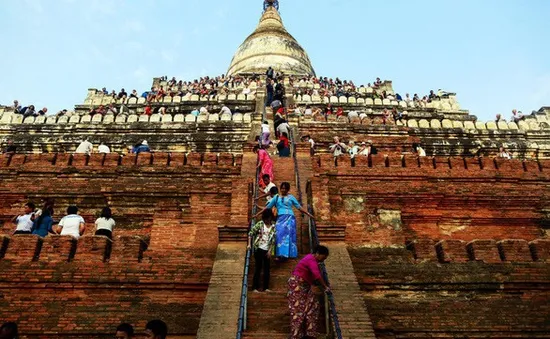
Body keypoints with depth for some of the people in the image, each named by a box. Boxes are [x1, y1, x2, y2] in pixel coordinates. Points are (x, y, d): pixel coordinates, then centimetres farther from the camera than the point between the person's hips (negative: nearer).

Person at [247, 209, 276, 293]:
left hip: (267, 250, 3)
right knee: (258, 268, -1)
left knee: (267, 269, 8)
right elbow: (251, 233, -4)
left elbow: (273, 240, 2)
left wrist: (270, 251, -2)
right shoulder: (260, 224, -5)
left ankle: (266, 287, 17)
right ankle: (255, 287, 6)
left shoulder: (273, 227, 1)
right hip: (258, 249, -3)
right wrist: (249, 244, -11)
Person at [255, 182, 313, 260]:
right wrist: (257, 214, 14)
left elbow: (299, 207, 12)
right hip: (280, 218, 1)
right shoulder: (276, 197, 15)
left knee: (289, 235, -7)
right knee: (280, 235, -9)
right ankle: (281, 254, -9)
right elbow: (267, 207, 17)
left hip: (289, 218, -1)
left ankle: (288, 254, -7)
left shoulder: (291, 197, 12)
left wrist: (308, 214, 7)